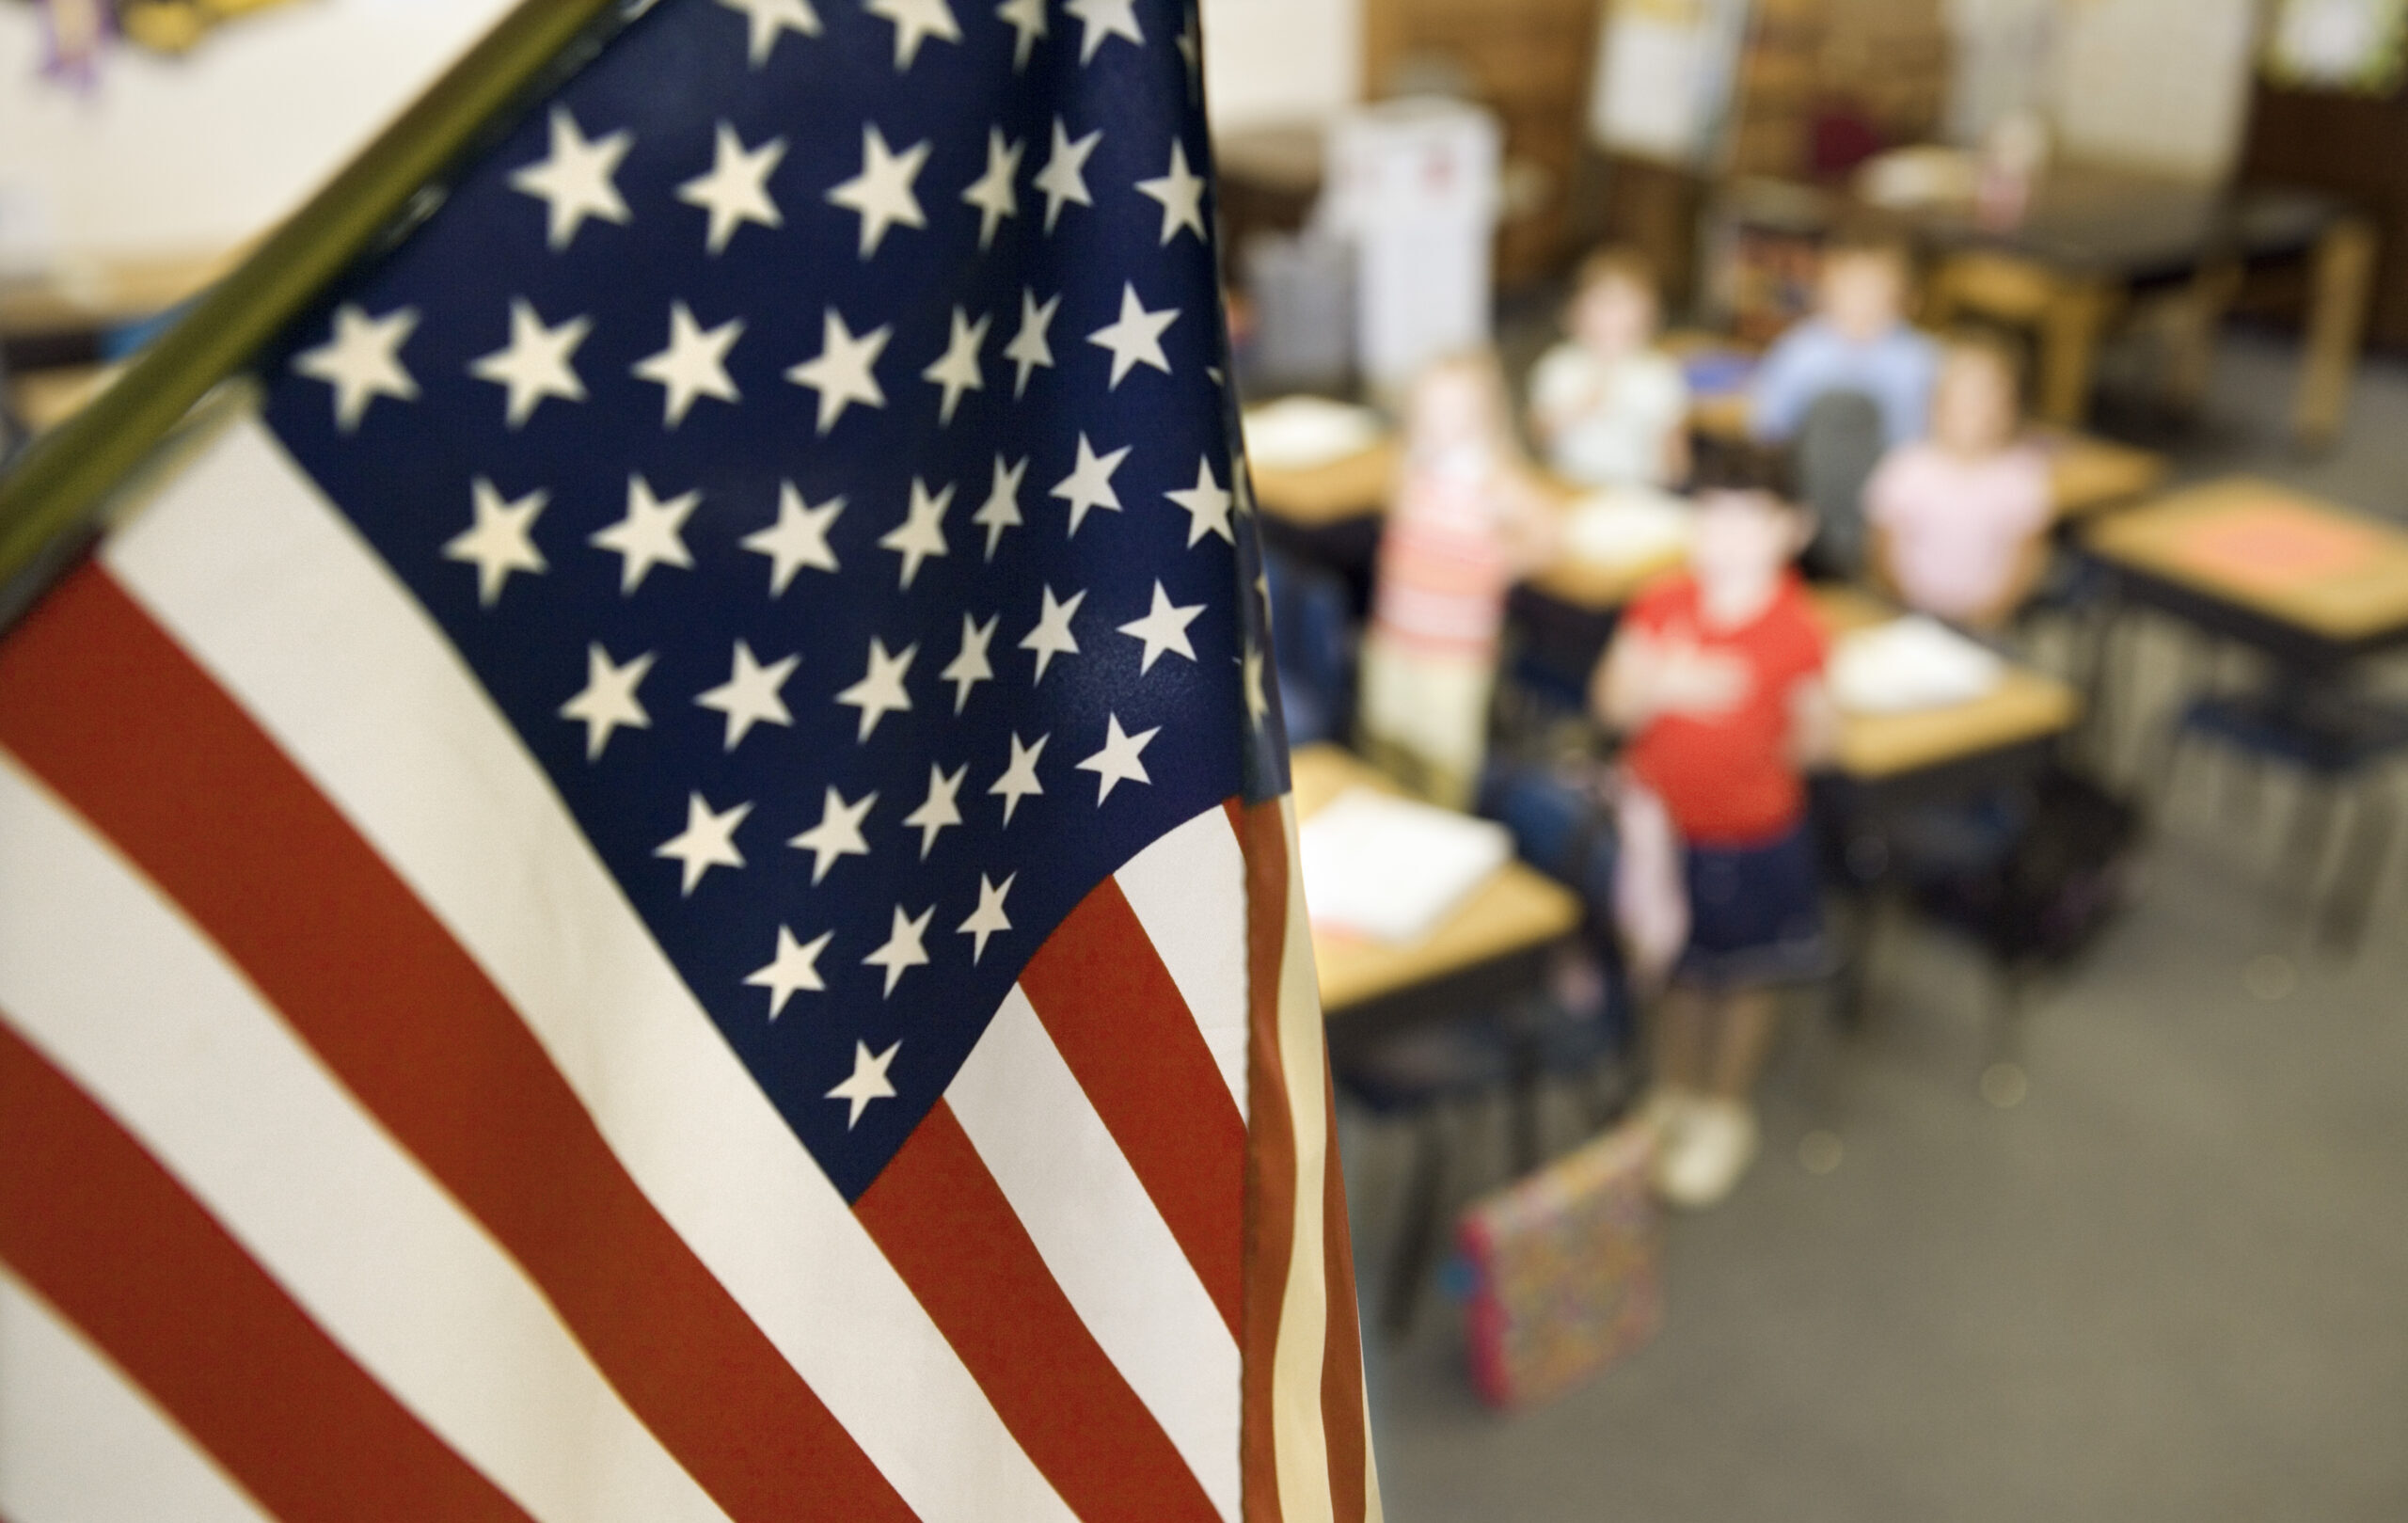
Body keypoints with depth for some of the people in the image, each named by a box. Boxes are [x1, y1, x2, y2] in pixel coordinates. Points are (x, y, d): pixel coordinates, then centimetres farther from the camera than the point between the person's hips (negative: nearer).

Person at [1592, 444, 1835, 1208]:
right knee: (1674, 963, 20)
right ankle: (1672, 1097, 43)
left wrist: (1791, 747, -17)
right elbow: (1611, 700, -12)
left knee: (1745, 976, 15)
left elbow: (1819, 724, -2)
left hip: (1756, 834, -2)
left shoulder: (1795, 627, -15)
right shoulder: (1664, 602, -9)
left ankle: (1724, 1114, 38)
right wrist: (1666, 685, -26)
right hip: (1665, 822, 2)